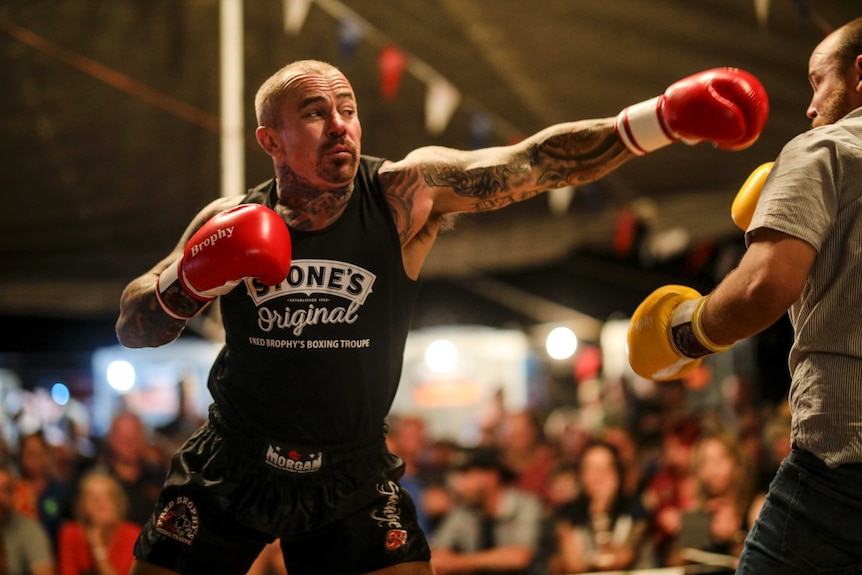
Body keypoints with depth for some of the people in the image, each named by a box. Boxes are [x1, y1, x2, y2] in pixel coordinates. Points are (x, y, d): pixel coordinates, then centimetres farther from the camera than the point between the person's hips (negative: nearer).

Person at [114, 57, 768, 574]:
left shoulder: (406, 193, -14)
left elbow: (534, 161, -26)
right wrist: (186, 282, -25)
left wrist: (660, 119, -40)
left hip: (352, 479, -1)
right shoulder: (231, 224, -9)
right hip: (229, 469, 1)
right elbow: (131, 328, -2)